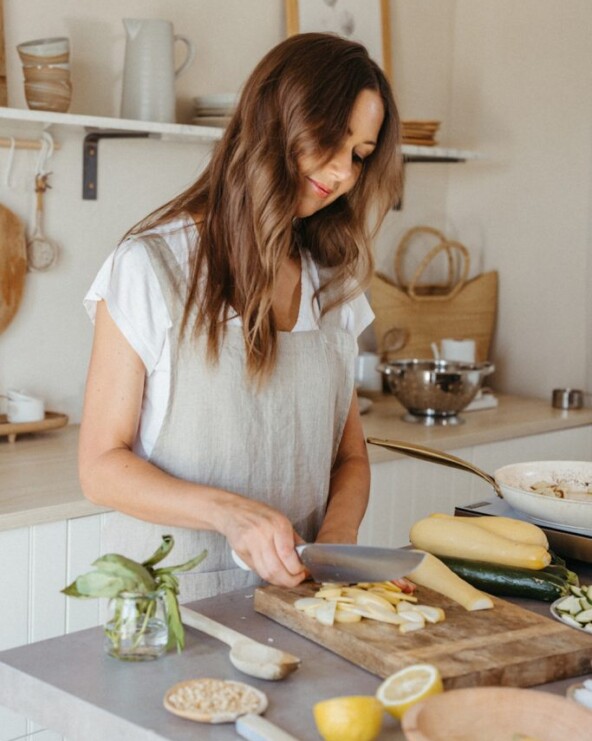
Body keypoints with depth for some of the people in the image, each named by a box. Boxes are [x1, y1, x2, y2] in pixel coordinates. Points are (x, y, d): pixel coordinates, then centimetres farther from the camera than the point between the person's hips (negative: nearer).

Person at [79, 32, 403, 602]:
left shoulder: (334, 285, 11)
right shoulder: (152, 265, -5)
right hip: (175, 594, -4)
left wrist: (338, 534, -7)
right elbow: (101, 467, -5)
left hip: (297, 592, 4)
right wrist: (226, 511, -21)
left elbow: (350, 458, 14)